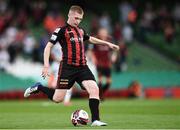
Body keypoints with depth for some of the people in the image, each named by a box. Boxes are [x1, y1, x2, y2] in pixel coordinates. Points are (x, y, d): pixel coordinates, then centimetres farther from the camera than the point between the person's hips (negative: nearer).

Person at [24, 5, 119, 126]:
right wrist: (46, 65, -15)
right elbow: (48, 46, -6)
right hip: (68, 68, -5)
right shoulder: (62, 30, -3)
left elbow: (91, 39, 37)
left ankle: (95, 120, -12)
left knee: (94, 89, -15)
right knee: (58, 98, -4)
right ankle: (38, 88, 23)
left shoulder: (80, 30, 17)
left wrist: (108, 44, 37)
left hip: (82, 67, 5)